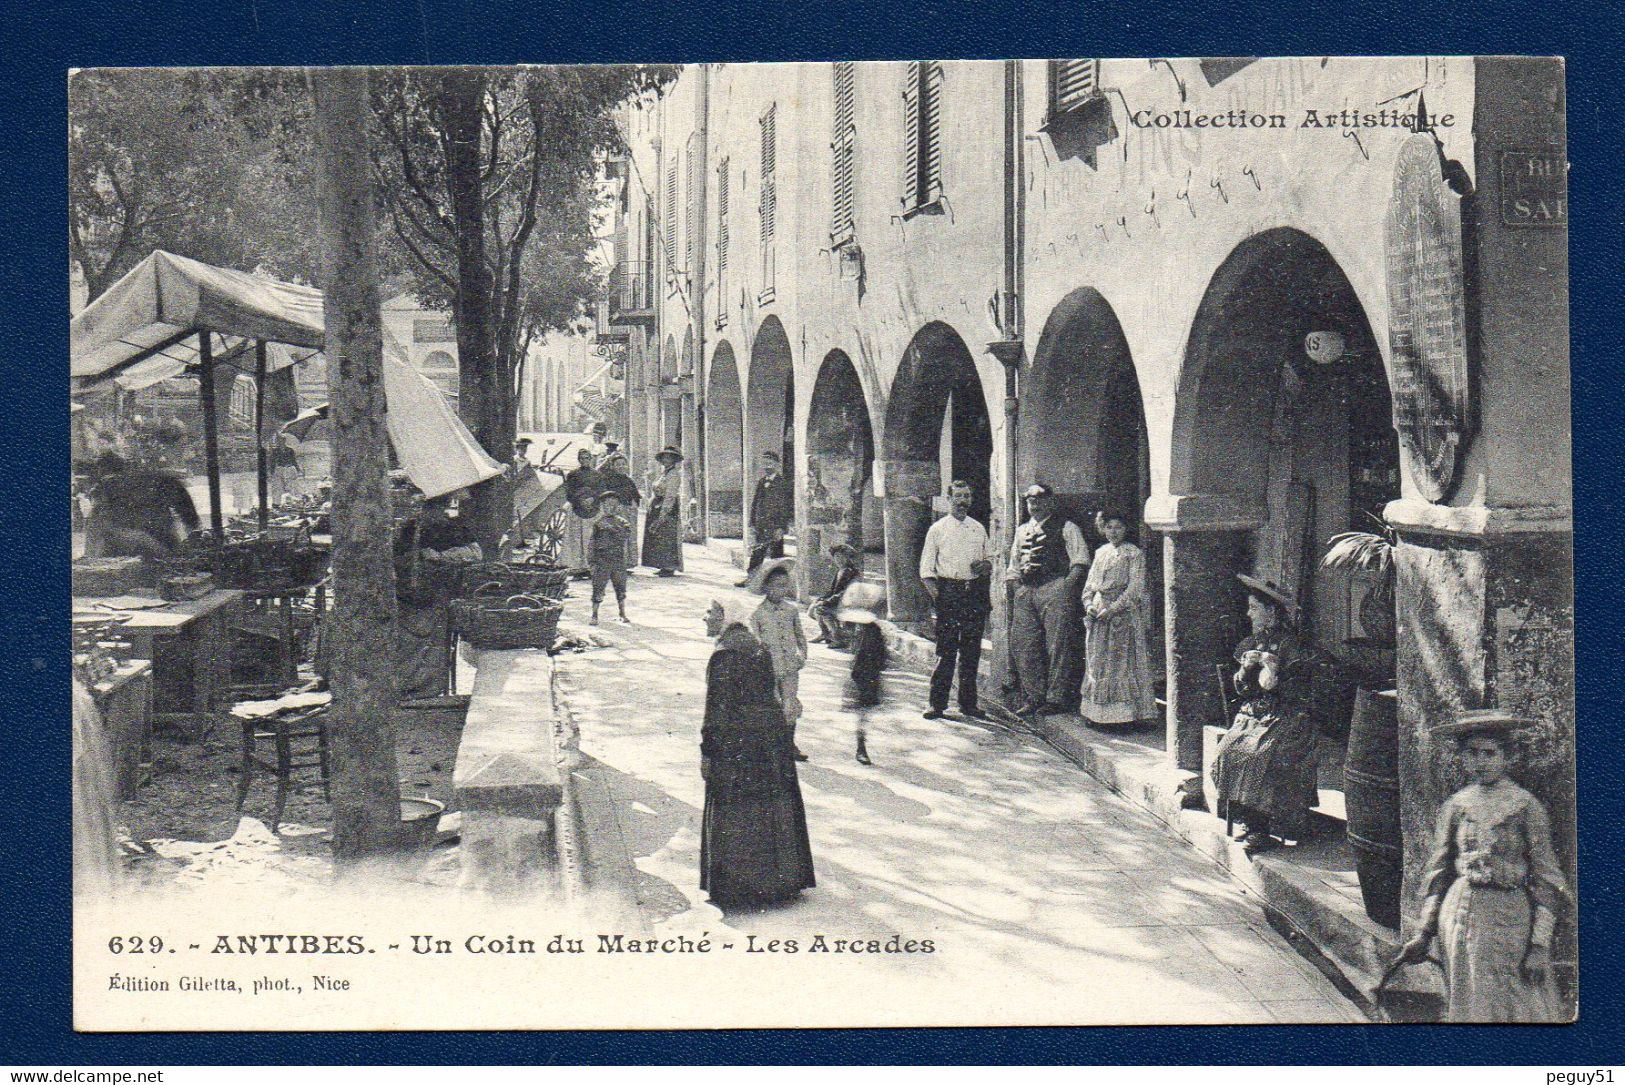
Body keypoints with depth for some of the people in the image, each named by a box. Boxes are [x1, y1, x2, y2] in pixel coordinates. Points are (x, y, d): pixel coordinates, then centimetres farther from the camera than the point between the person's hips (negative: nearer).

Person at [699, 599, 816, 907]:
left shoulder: (725, 654, -16)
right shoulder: (758, 649, 10)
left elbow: (718, 706, -18)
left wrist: (707, 751, -14)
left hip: (736, 739, -8)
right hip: (771, 733, 8)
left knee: (735, 816, 1)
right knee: (771, 810, 16)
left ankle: (736, 886, 6)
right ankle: (779, 879, 25)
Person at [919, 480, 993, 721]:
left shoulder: (978, 529, 14)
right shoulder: (937, 529, 2)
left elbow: (990, 558, 21)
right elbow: (926, 568, 0)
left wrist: (985, 565, -3)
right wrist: (935, 594, -12)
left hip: (975, 592, 4)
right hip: (948, 590, -4)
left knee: (972, 650, 7)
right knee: (945, 650, -7)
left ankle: (968, 702, 15)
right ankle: (937, 703, -1)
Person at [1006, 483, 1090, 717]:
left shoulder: (1066, 528, 4)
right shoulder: (1021, 531, 22)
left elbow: (1080, 560, -3)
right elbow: (1014, 563, 27)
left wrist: (1068, 586, -12)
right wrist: (1016, 579, 11)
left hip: (1054, 587, -6)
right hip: (1025, 591, 6)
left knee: (1057, 645, -7)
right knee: (1022, 645, 2)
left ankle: (1056, 698, -3)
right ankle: (1033, 698, 10)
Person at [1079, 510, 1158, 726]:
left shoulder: (1134, 554, -1)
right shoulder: (1100, 553, 16)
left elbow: (1135, 588, -9)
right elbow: (1089, 584, 18)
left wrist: (1112, 609, -16)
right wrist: (1089, 605, -1)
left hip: (1124, 613, -6)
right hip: (1098, 615, 6)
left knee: (1122, 662, -7)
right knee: (1097, 663, 5)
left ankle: (1123, 711, -5)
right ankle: (1098, 713, 9)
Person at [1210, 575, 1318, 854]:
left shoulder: (1291, 644, -4)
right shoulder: (1252, 642, 15)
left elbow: (1299, 694, -8)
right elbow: (1241, 689, 15)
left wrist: (1274, 676, -24)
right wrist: (1246, 667, -4)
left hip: (1286, 717, -6)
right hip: (1252, 715, 6)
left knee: (1263, 754, -29)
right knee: (1228, 749, -18)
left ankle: (1269, 831, -20)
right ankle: (1252, 823, -10)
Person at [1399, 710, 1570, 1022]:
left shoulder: (1526, 806, -4)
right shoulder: (1455, 806, 5)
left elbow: (1546, 880, -3)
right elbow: (1437, 873, 11)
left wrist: (1539, 945, -8)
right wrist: (1424, 932, 7)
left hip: (1509, 916, -3)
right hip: (1459, 914, 3)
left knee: (1521, 1010, -3)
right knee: (1467, 1008, 8)